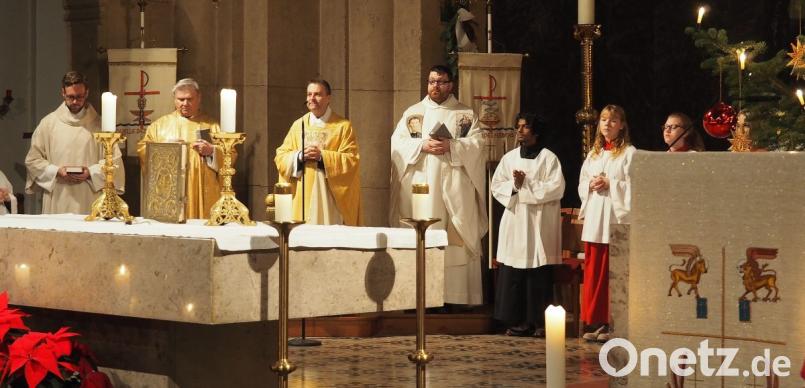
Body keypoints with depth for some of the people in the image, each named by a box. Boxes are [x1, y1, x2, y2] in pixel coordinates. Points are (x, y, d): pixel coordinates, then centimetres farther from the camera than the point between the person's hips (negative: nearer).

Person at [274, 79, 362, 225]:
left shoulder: (343, 126, 3)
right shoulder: (298, 125, 13)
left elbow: (351, 160, -5)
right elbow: (280, 157, 9)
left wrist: (322, 156, -14)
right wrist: (299, 156, -10)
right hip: (302, 197, 3)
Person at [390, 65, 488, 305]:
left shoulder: (466, 114, 11)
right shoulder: (412, 113, 14)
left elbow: (476, 144, 0)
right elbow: (397, 143, 4)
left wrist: (451, 146, -15)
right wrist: (422, 145, -11)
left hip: (454, 189, -1)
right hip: (420, 187, 1)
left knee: (455, 240, -6)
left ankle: (457, 294, -4)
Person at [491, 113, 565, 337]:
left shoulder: (548, 158, 1)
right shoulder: (509, 158, 13)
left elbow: (556, 188, -10)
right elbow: (497, 186, 8)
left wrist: (526, 185, -11)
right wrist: (514, 185, -11)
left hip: (539, 224, -4)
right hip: (514, 223, 4)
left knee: (539, 276, -4)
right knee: (512, 276, -1)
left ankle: (540, 322, 2)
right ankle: (518, 322, 4)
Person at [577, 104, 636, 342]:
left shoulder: (629, 153, -1)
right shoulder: (594, 153, 19)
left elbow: (633, 186, -9)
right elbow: (582, 183, 20)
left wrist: (609, 184, -15)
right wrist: (591, 185, -1)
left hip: (616, 218, -6)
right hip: (594, 218, 6)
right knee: (594, 272, 4)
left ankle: (612, 324, -4)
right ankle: (596, 322, 9)